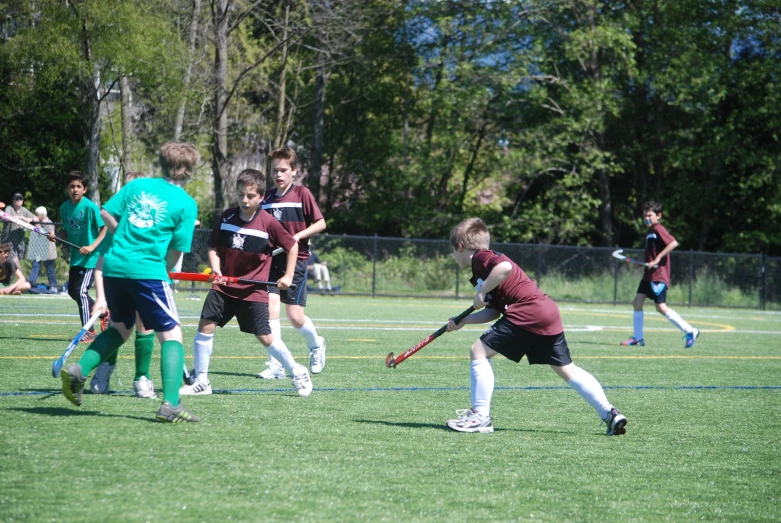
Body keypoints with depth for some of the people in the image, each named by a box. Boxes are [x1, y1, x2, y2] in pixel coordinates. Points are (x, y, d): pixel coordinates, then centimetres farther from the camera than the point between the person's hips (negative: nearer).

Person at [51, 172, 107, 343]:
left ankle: (89, 331, -4)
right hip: (75, 256, 8)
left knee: (81, 291, -13)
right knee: (72, 290, 13)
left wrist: (93, 246, -25)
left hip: (90, 257, -8)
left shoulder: (91, 207, -15)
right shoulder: (64, 207, 4)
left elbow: (105, 229, -14)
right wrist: (55, 237, -5)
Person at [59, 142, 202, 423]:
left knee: (121, 327, 25)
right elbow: (175, 251, -2)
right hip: (149, 271, -5)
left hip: (114, 266, 5)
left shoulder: (137, 185, 11)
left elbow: (106, 213, 9)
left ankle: (79, 370, 7)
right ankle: (170, 404, -9)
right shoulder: (186, 204, -1)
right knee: (171, 334, 3)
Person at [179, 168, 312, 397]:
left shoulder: (268, 223, -10)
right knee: (205, 327, -7)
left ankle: (298, 373, 18)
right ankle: (201, 382, 3)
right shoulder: (226, 217, -1)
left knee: (265, 337, -3)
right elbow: (213, 247, 7)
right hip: (223, 286, 3)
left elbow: (293, 245, 2)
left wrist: (288, 276, -2)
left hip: (254, 290, -3)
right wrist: (215, 267, -11)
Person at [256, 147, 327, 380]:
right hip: (271, 259, 3)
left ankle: (316, 345, 30)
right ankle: (275, 366, -7)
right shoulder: (266, 197, 7)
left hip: (296, 259, -3)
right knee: (271, 306, -12)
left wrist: (298, 236, -17)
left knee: (295, 317, -4)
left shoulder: (302, 194, -5)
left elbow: (320, 223, -5)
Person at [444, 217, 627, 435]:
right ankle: (610, 413, 6)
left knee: (479, 350, -2)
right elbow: (494, 312, 26)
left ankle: (480, 416, -4)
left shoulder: (480, 257, 0)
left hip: (526, 313, -10)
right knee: (567, 369, 13)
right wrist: (463, 321, 23)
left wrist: (481, 292, -13)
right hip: (548, 312, 10)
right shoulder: (488, 261, 30)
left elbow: (505, 267, -24)